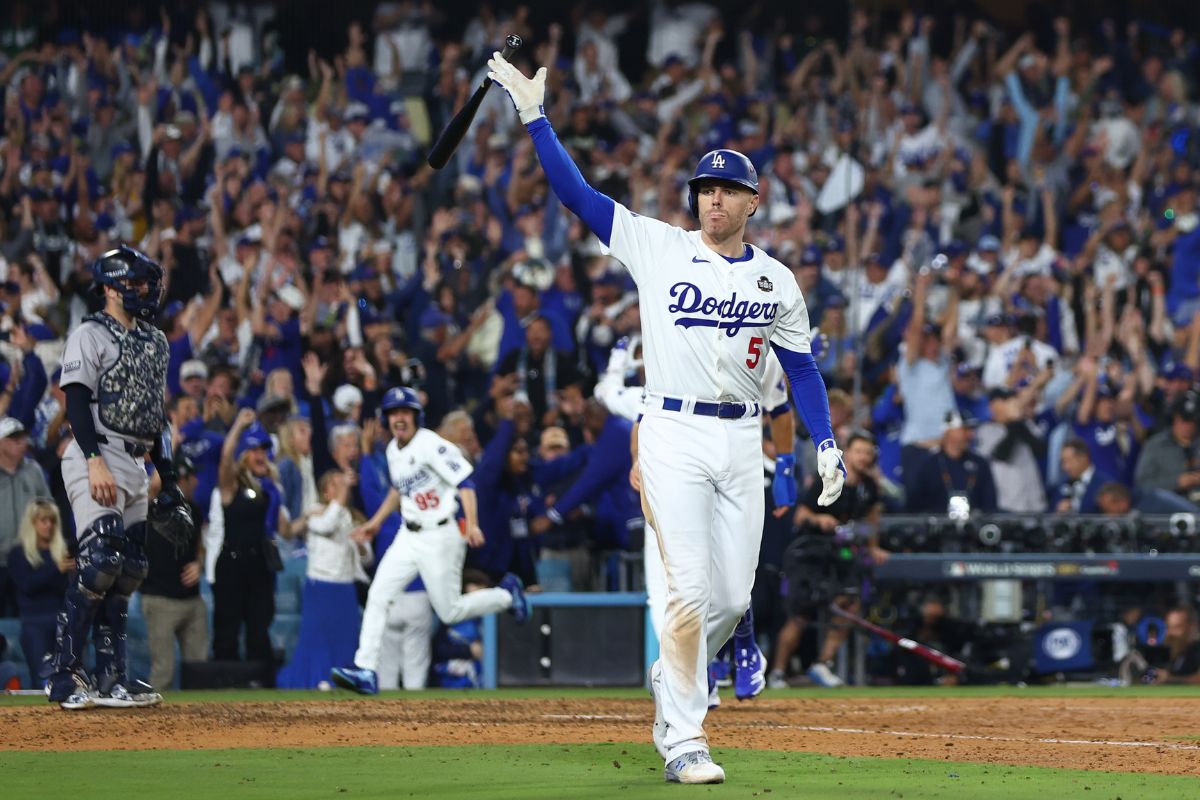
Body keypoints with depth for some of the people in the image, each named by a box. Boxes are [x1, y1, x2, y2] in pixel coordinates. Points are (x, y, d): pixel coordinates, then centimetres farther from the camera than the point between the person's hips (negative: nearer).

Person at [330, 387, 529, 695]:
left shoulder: (431, 445, -16)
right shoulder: (393, 450, 10)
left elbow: (464, 482, -22)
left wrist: (472, 524, -33)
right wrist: (376, 522, 25)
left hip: (441, 537, -7)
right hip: (408, 537, 7)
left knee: (450, 612, -1)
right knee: (377, 597, -7)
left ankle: (507, 595, 24)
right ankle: (366, 672, -8)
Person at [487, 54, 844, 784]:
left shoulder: (778, 281, 9)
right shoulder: (657, 247, 1)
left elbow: (802, 367, 14)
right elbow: (577, 192, -3)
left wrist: (827, 444, 4)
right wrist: (535, 117, -9)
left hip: (741, 445, 4)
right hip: (673, 437, -4)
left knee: (733, 598, 5)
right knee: (689, 587, -13)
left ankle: (671, 678, 34)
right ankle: (683, 740, -11)